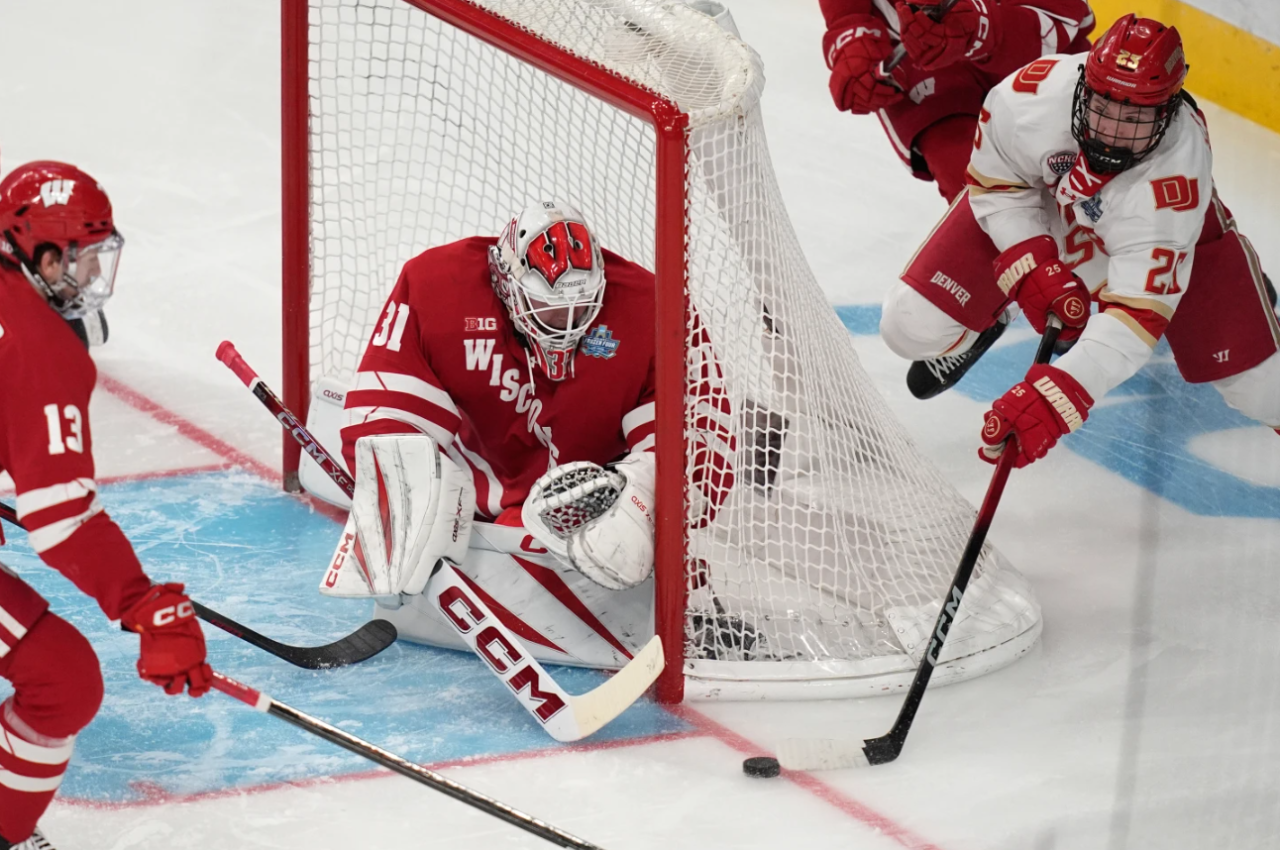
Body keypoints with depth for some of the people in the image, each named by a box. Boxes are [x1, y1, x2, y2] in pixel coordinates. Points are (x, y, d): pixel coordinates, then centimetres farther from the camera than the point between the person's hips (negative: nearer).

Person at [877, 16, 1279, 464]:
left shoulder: (1179, 169, -40)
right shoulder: (1034, 93, -36)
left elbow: (1137, 310, -43)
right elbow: (995, 181, -14)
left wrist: (1059, 394, -54)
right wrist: (1035, 269, -26)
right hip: (1036, 213, 2)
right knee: (911, 326, -11)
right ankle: (991, 313, 24)